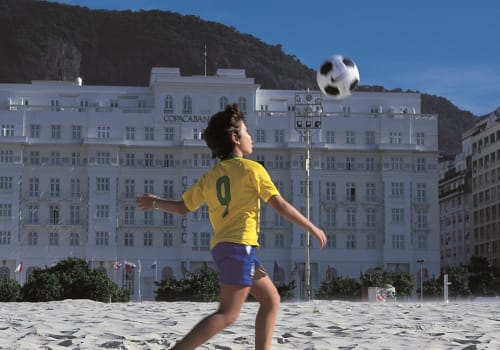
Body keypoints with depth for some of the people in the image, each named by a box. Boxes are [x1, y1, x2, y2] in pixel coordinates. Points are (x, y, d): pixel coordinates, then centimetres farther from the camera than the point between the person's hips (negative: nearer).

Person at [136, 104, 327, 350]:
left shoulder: (210, 177, 15)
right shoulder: (252, 168, -3)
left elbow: (183, 207, 15)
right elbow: (281, 206, -5)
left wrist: (155, 203, 34)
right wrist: (313, 229, 3)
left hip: (221, 246, 8)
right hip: (239, 245, -8)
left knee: (271, 300, 16)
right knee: (228, 314, -11)